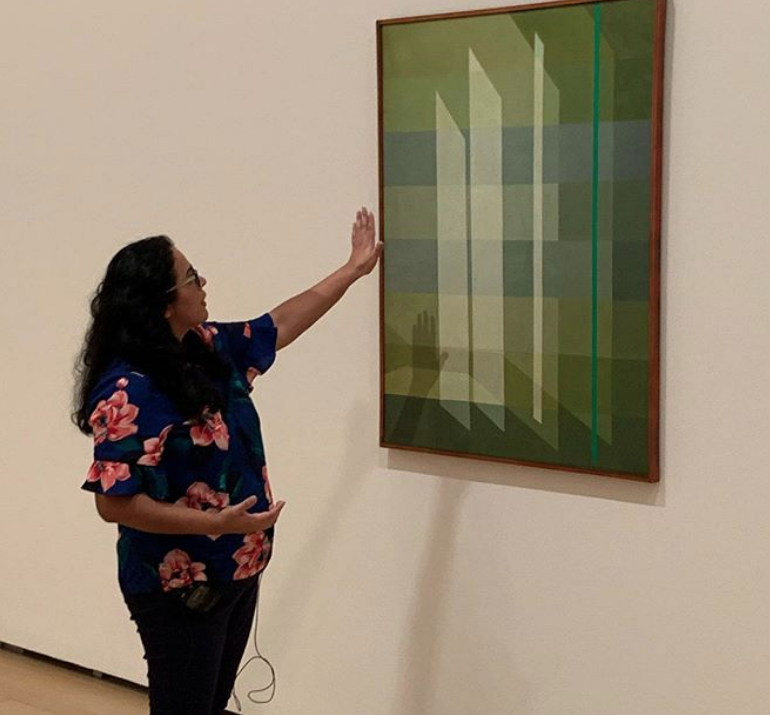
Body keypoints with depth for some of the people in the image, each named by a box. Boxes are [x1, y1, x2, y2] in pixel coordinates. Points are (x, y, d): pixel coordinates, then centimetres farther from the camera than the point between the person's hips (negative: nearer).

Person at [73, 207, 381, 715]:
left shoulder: (210, 347, 1)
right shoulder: (129, 391, -24)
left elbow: (282, 324, 16)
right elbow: (114, 503, -24)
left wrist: (355, 268, 22)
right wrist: (214, 523, -29)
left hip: (238, 572, 8)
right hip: (179, 590, -8)